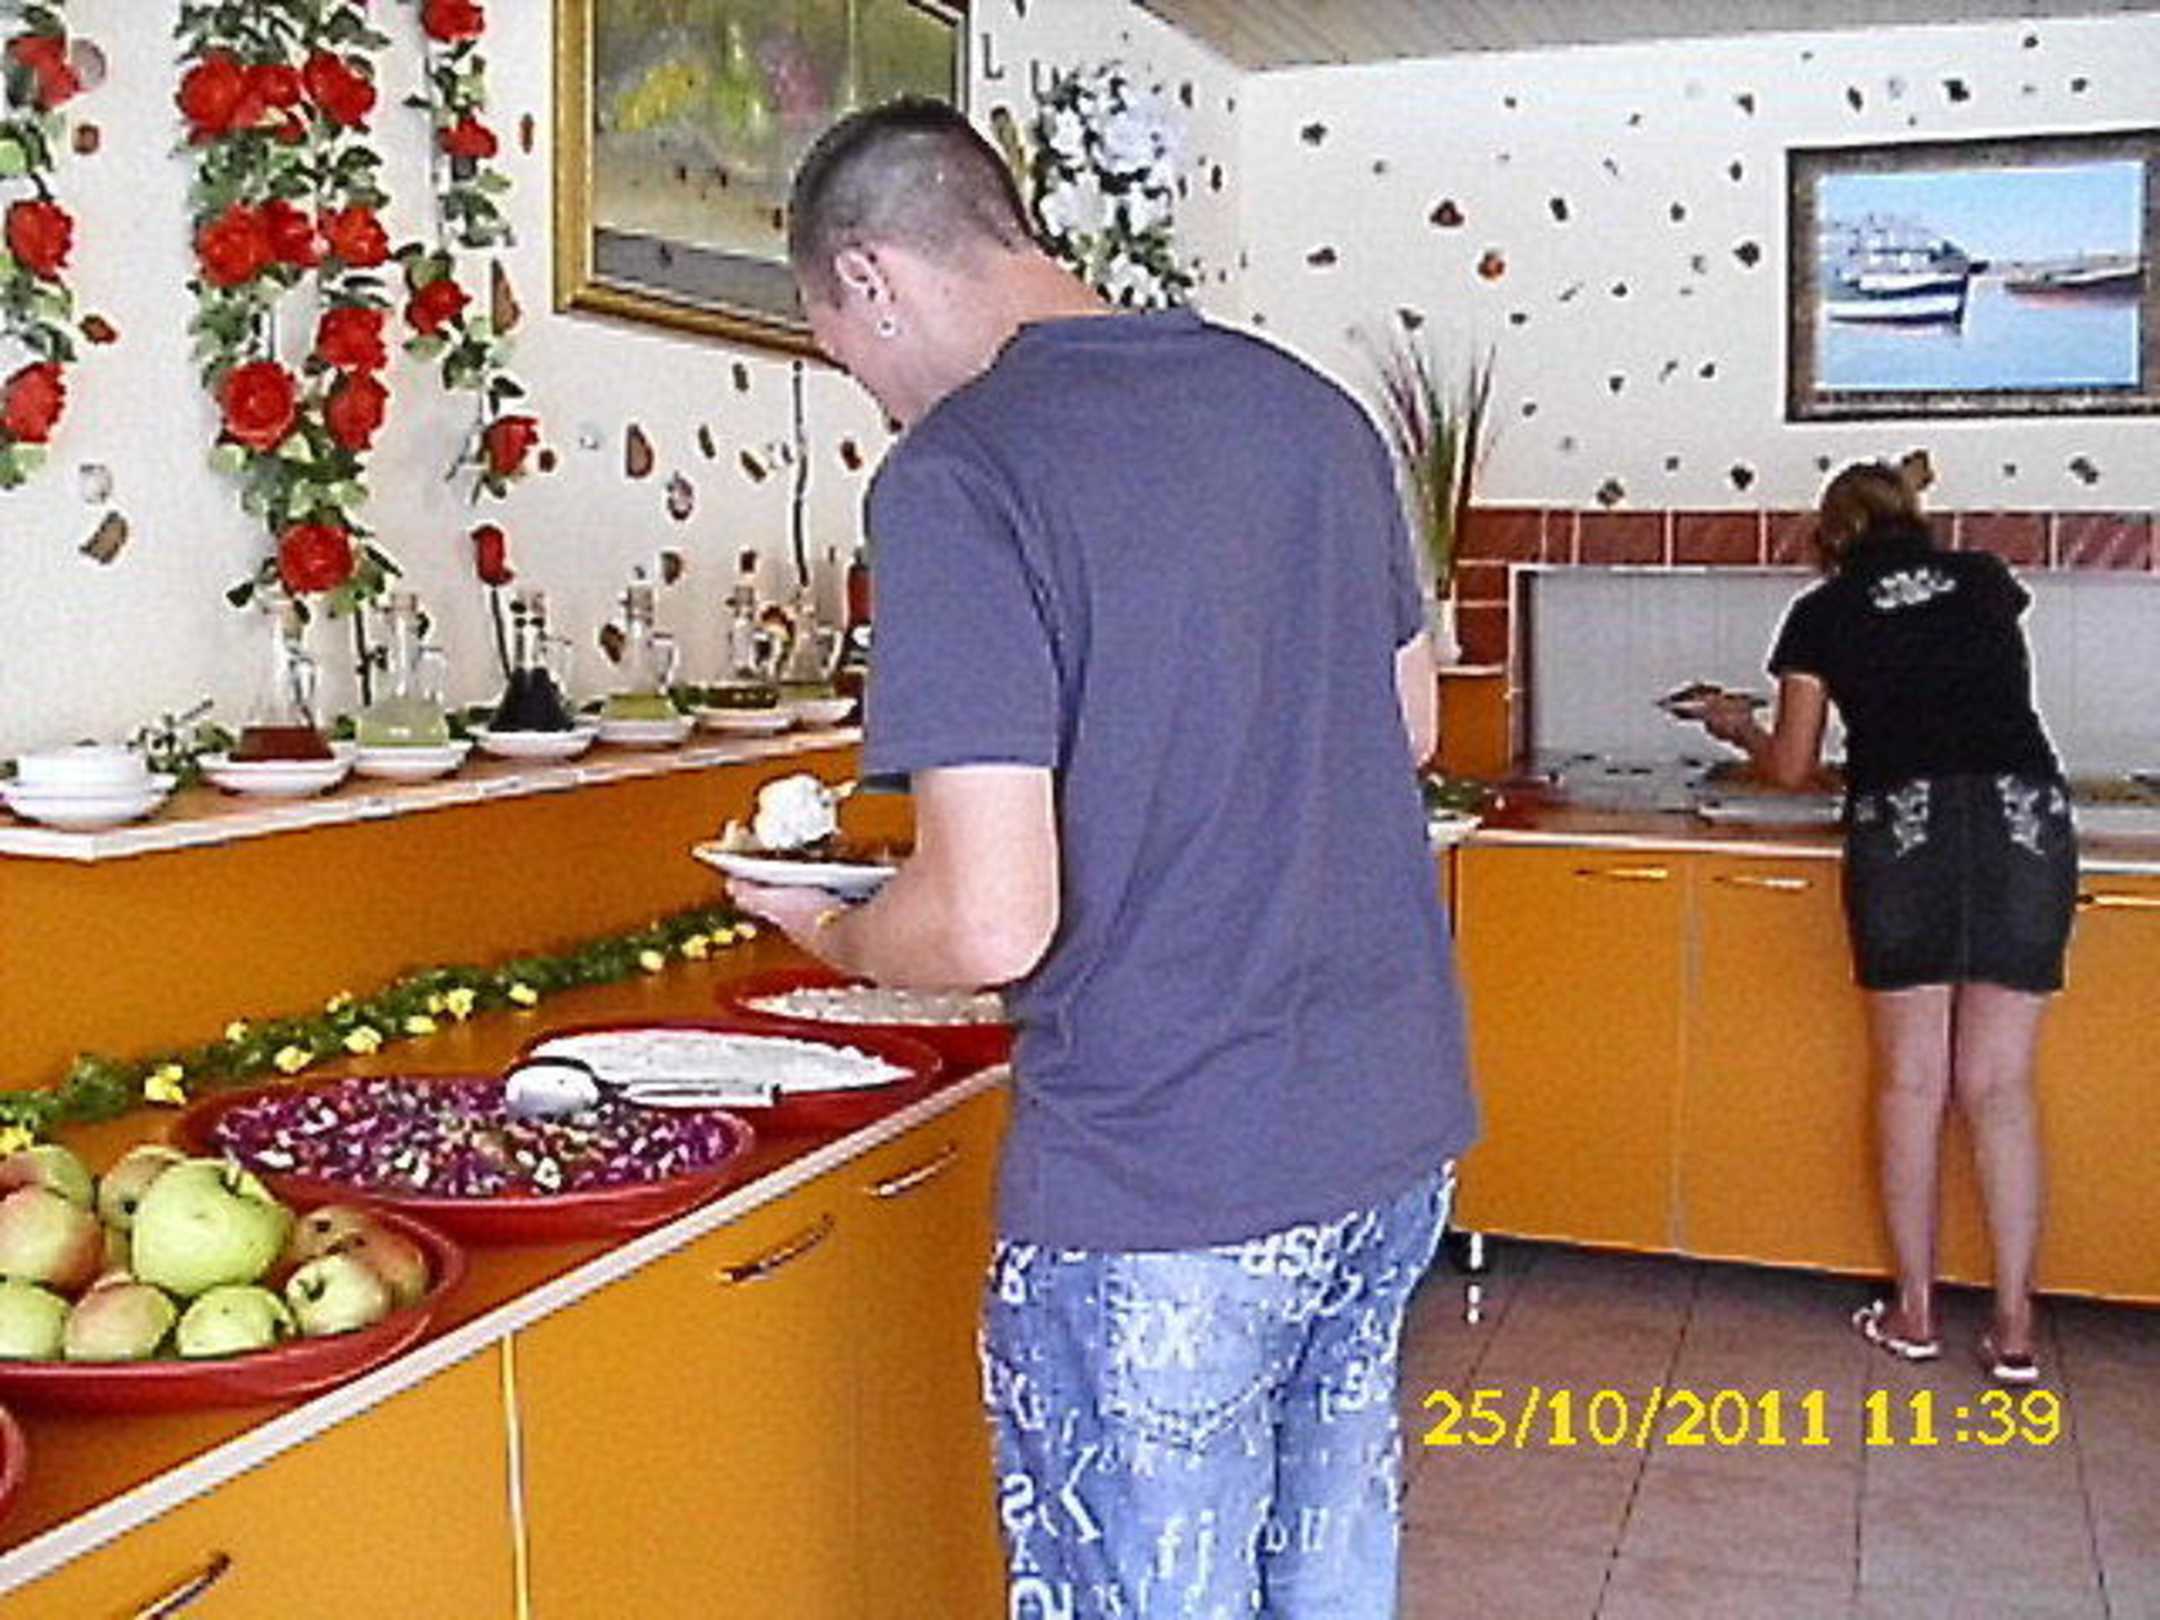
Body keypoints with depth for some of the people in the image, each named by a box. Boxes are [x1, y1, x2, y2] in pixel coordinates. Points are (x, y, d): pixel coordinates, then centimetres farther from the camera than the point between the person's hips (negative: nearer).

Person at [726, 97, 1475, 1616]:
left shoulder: (957, 475, -17)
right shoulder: (1310, 402, 6)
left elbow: (992, 925, -21)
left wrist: (832, 932, -1)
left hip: (1163, 1198, -7)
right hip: (1395, 1137, 7)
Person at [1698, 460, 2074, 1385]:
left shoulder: (1823, 615, 9)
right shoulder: (1986, 581, 17)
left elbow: (1792, 767, 13)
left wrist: (1738, 727, 33)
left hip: (1902, 824, -2)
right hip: (2026, 816, 2)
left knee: (1912, 1082, 8)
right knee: (2000, 1085, 6)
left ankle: (1915, 1313, 17)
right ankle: (2014, 1330, 8)